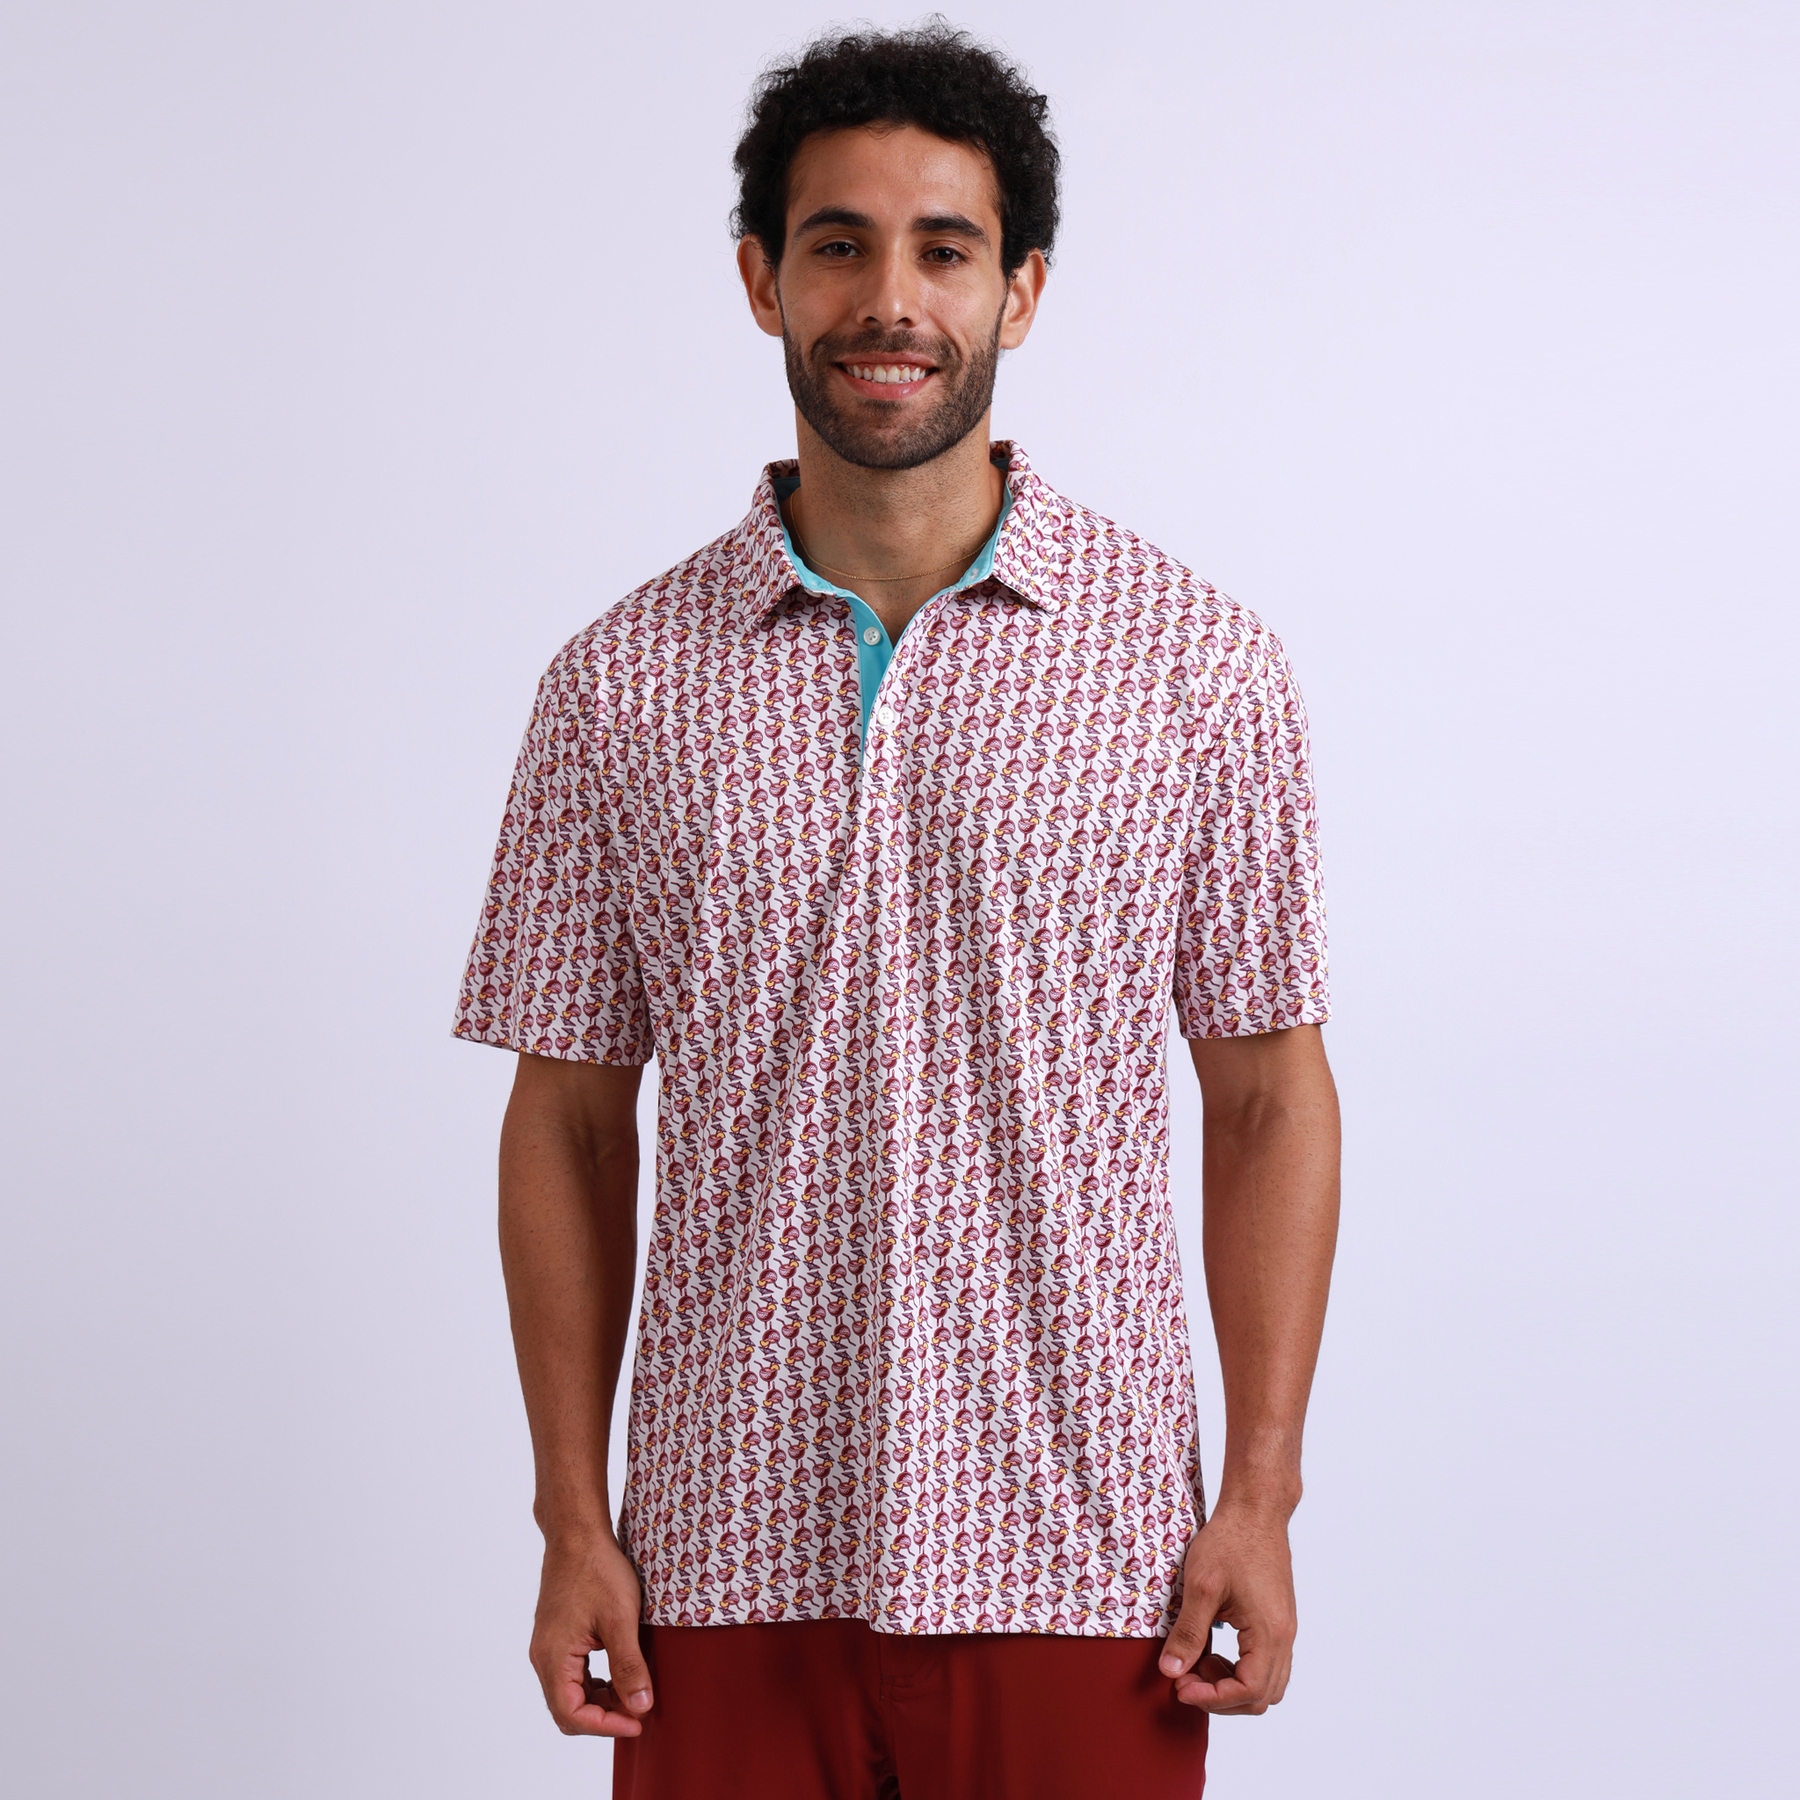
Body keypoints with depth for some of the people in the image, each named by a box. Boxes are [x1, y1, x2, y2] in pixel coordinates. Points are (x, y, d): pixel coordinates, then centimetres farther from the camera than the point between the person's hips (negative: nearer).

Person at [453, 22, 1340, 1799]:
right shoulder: (622, 683, 2)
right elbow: (570, 1119, 6)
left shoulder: (1201, 665, 0)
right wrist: (573, 1521, 1)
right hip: (728, 1569, 1)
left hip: (1072, 1557, -1)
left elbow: (1267, 1095, 3)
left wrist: (1260, 1495, -3)